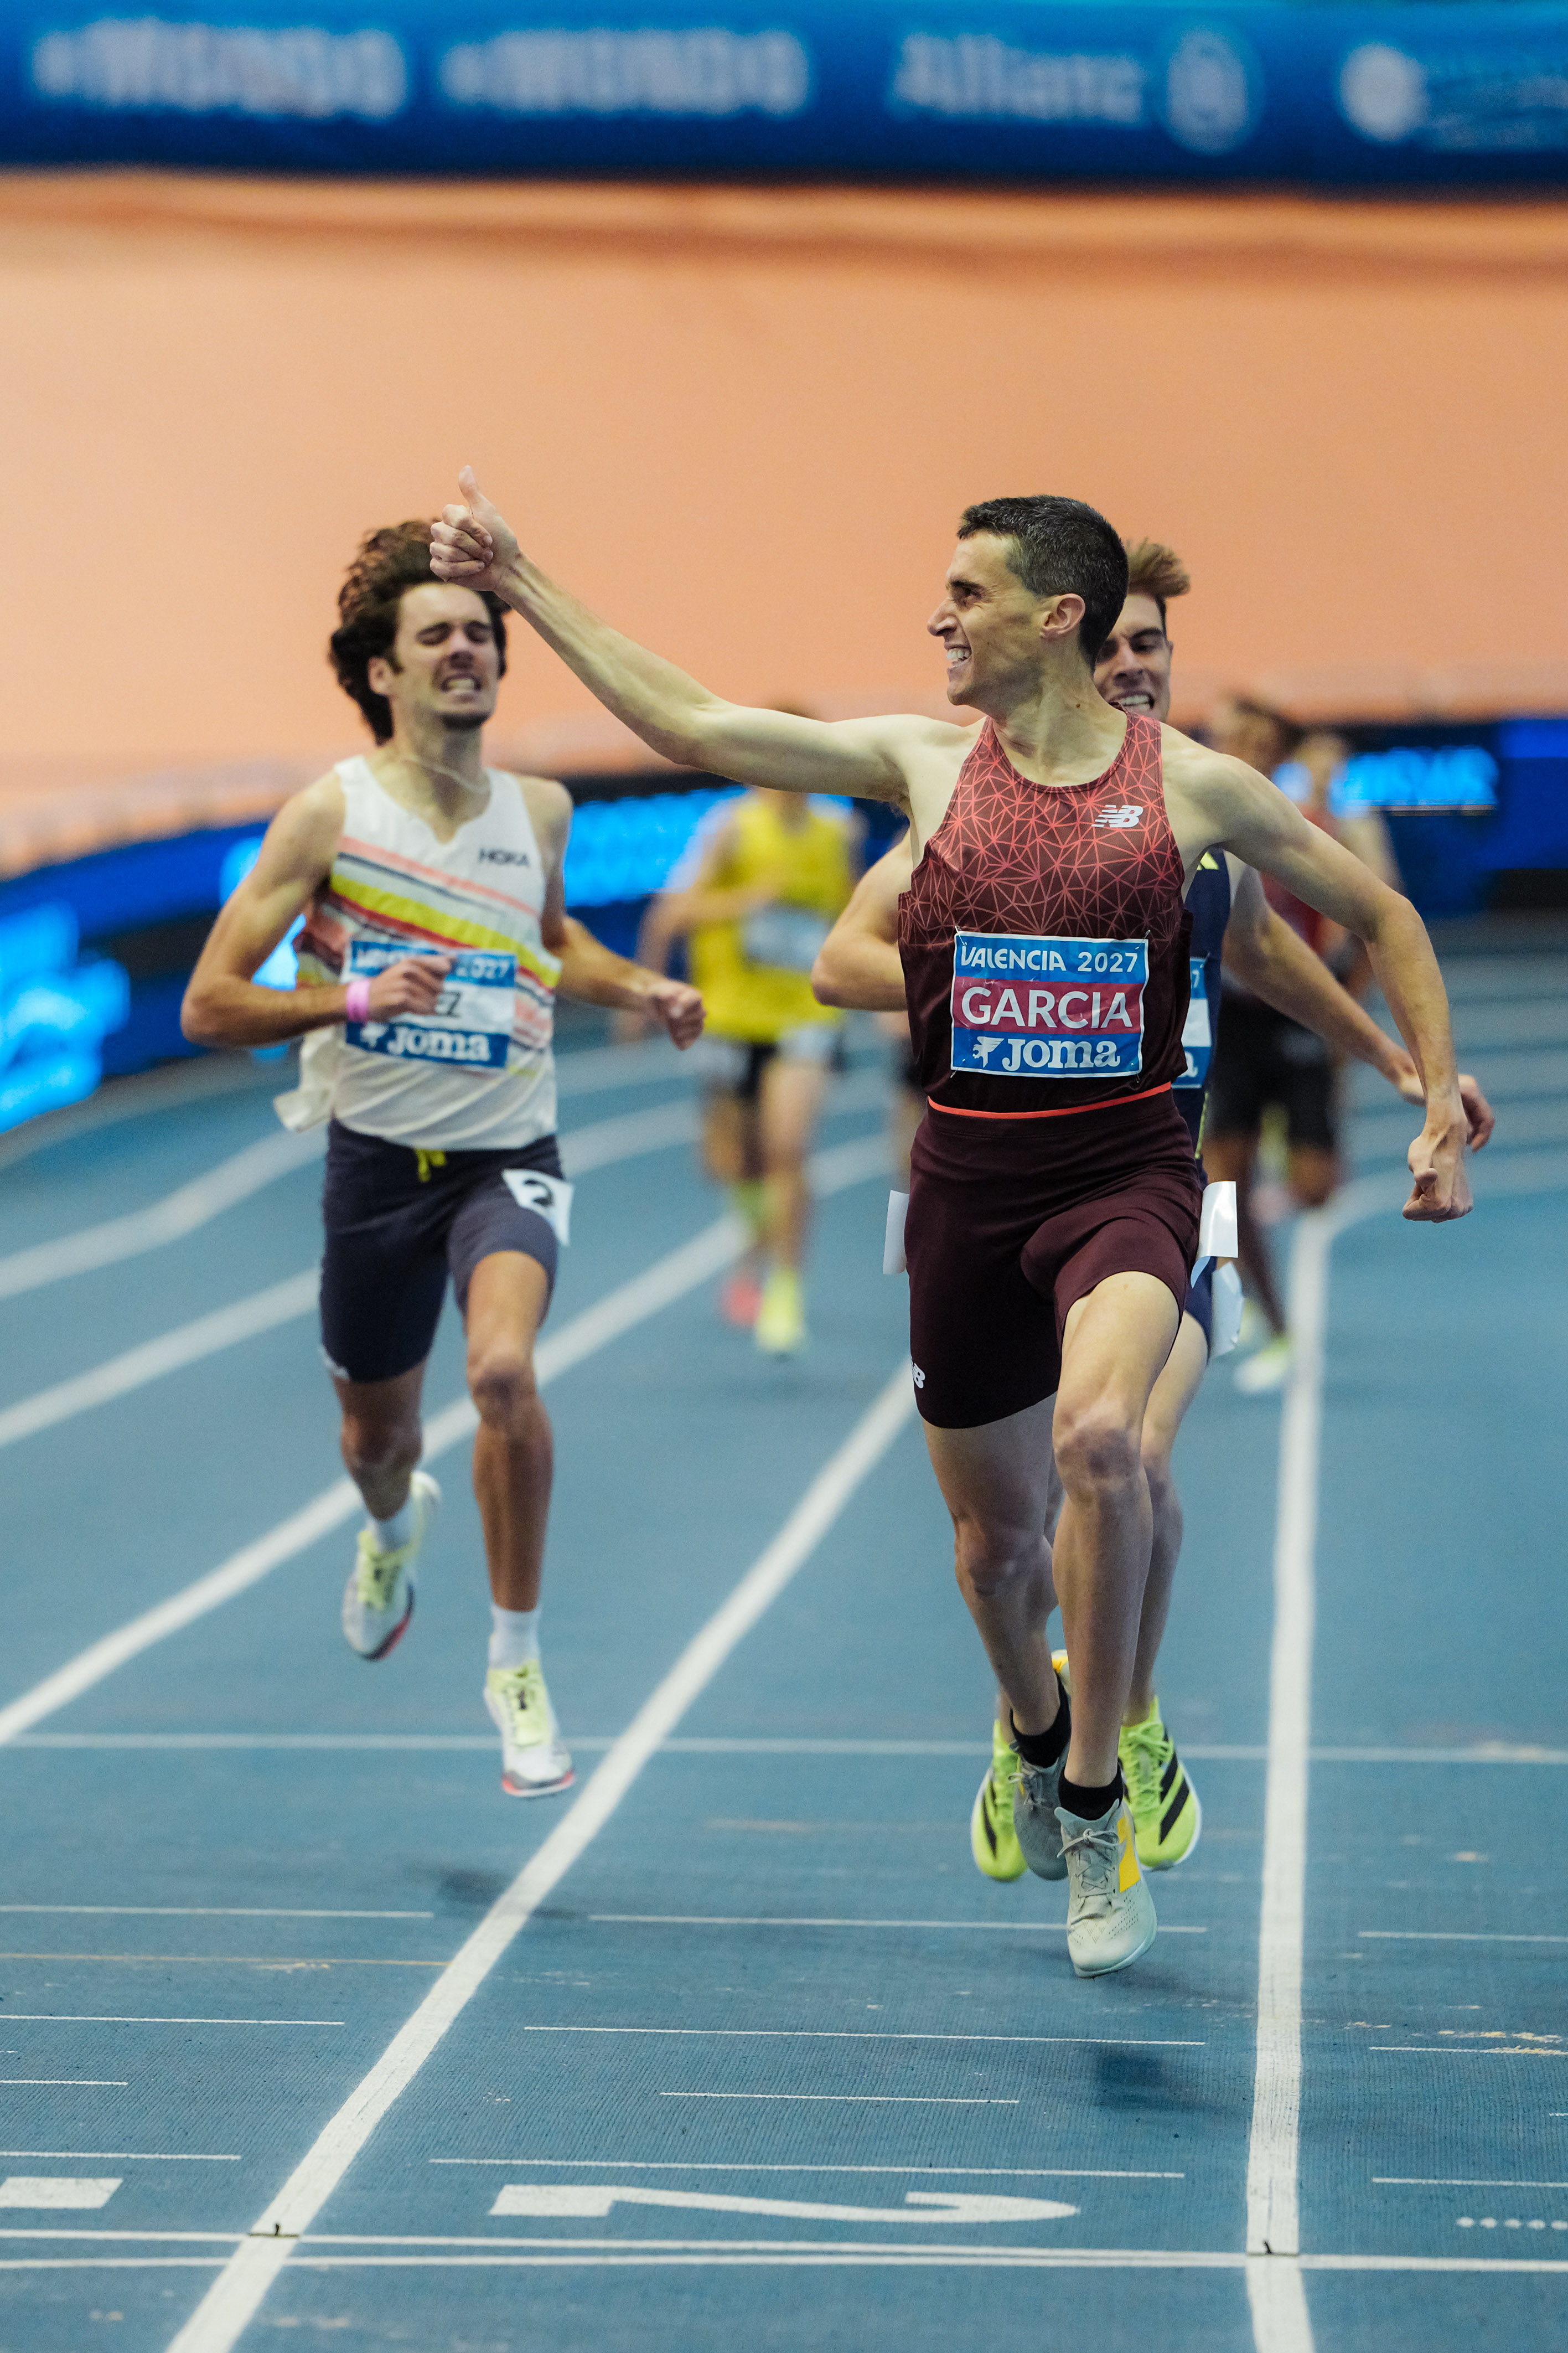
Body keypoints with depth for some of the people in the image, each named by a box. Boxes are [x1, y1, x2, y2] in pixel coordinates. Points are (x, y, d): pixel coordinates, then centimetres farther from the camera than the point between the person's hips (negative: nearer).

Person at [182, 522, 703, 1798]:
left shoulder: (541, 810, 1)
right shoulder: (330, 812, -10)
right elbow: (210, 1005, -11)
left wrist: (646, 989, 7)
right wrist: (355, 996, -25)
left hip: (509, 1156, 0)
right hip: (378, 1158, 0)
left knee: (504, 1369, -28)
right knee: (376, 1430, 17)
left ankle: (518, 1661, -13)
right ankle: (396, 1524, 58)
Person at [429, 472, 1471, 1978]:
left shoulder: (1190, 784, -3)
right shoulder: (923, 764, 3)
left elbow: (1378, 915, 9)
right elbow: (690, 728, 4)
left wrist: (1440, 1102, 2)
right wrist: (522, 586, 3)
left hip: (1124, 1169, -3)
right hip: (967, 1177, 3)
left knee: (1097, 1434, -30)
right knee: (992, 1535, 11)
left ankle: (1097, 1809, -15)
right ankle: (1036, 1737, 46)